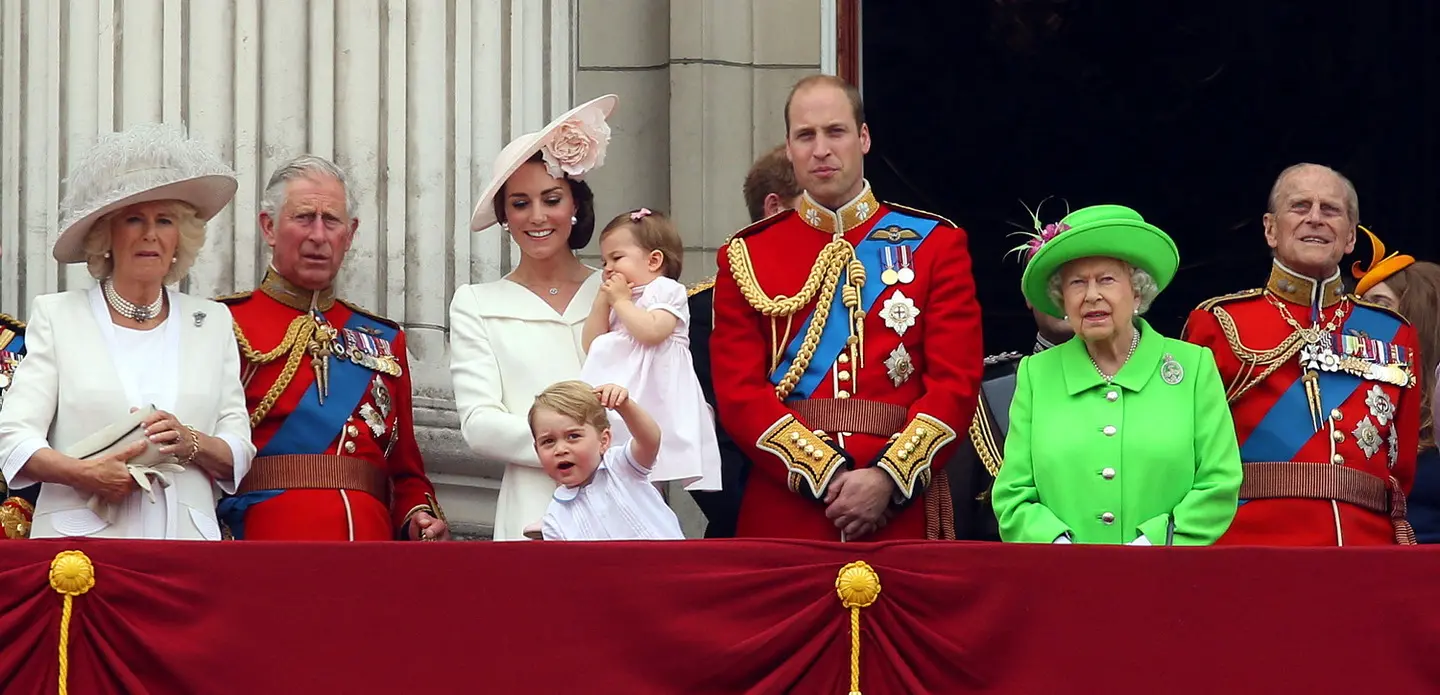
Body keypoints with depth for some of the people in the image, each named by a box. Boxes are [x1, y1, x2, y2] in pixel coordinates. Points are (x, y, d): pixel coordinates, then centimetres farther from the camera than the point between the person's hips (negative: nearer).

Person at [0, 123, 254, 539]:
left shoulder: (214, 322, 17)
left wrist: (190, 443, -7)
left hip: (187, 539, 2)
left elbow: (240, 453, 13)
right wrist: (83, 472, -15)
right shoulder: (56, 315, 10)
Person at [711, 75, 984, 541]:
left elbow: (956, 381, -1)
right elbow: (739, 391, 0)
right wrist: (826, 476, -12)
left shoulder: (934, 244, 7)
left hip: (902, 511, 0)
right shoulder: (746, 257, 8)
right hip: (784, 511, 0)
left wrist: (888, 479, -14)